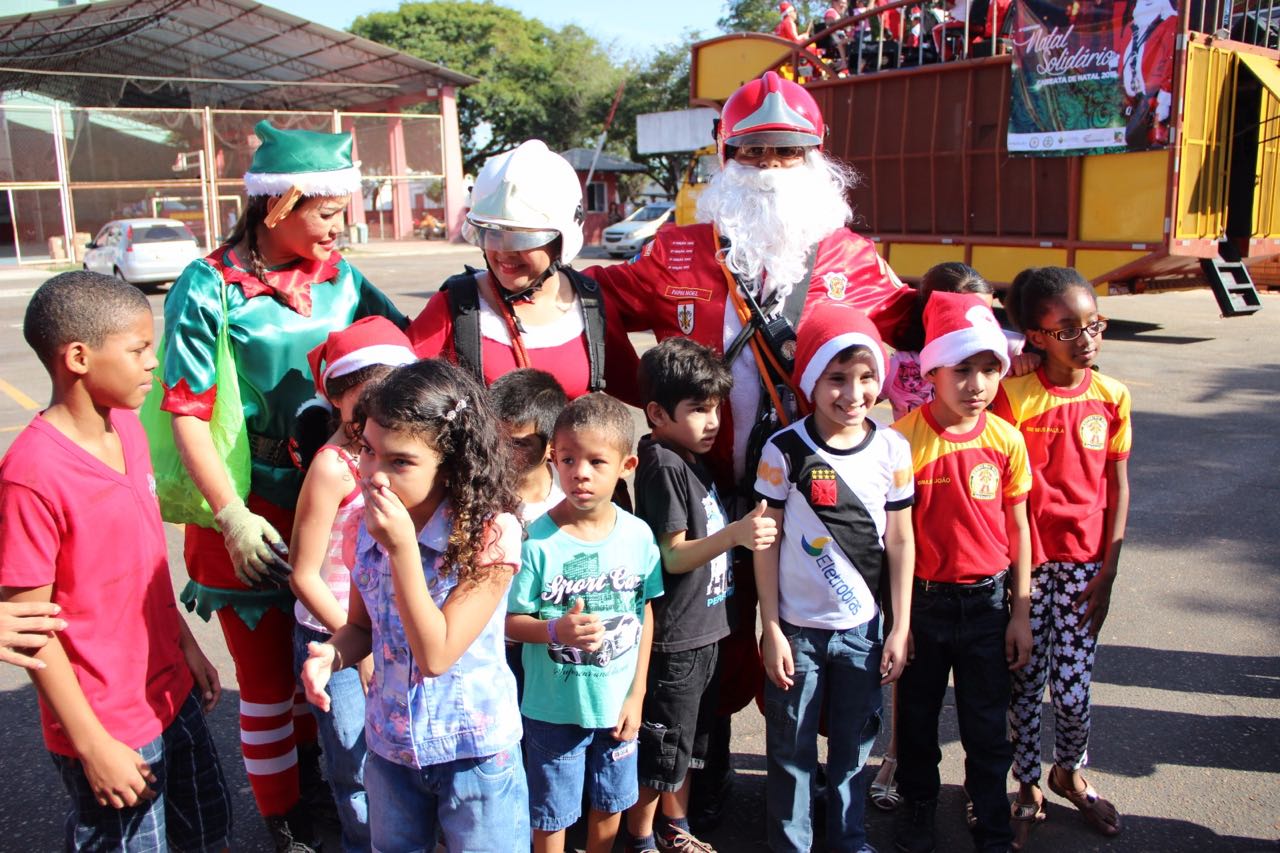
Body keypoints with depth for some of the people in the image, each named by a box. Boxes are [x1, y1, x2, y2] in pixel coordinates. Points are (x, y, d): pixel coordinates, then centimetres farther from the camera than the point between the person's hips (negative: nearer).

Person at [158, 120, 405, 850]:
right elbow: (187, 413, -13)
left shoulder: (339, 278, 0)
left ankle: (313, 784, 44)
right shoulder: (210, 287, -13)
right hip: (251, 515, -4)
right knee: (267, 679, 11)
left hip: (330, 504, 5)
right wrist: (233, 518, -18)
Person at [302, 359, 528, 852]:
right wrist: (333, 654, -16)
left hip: (473, 751, -5)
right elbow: (361, 625, 7)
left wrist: (403, 549, -32)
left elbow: (436, 655, -25)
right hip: (389, 746, 5)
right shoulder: (369, 527, -6)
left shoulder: (490, 533, -24)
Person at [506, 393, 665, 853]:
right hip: (553, 707, -3)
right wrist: (557, 630, -32)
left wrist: (636, 695, 0)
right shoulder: (536, 539, -20)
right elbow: (510, 621, -13)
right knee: (552, 814, 16)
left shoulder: (637, 534, -9)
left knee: (611, 802, 23)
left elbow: (645, 613, 1)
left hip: (618, 704, 3)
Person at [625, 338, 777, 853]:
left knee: (689, 743, 22)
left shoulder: (689, 458, 9)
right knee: (660, 751, 6)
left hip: (703, 627, 9)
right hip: (673, 637, -9)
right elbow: (671, 555, -22)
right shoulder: (664, 465, -19)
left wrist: (742, 534, 9)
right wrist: (736, 534, -34)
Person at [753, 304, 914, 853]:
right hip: (797, 628, -2)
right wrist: (770, 629, -6)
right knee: (791, 750, 11)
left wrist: (900, 628, 1)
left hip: (864, 628, 2)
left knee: (853, 746, 17)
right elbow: (766, 543, -6)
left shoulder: (893, 449, -5)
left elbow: (900, 542, 2)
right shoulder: (784, 451, -11)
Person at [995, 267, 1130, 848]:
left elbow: (1118, 486, 4)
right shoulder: (1013, 396, -10)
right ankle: (1029, 789, 30)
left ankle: (1070, 773, 35)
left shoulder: (1111, 397, 0)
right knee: (1024, 683, 9)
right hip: (1024, 561, -2)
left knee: (1072, 689, 5)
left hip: (1083, 561, 2)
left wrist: (1107, 571, 0)